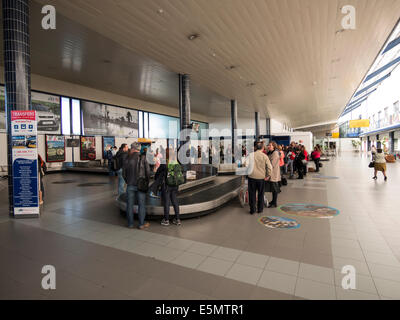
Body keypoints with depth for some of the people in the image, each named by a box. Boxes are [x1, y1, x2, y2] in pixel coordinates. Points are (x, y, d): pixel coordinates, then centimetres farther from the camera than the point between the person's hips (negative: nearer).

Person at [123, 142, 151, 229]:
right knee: (141, 205, 5)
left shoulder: (127, 159, -2)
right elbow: (148, 172, -8)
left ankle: (130, 223, 19)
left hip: (130, 185, 2)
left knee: (130, 204, 11)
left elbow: (124, 173, 3)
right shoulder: (143, 158, -7)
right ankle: (141, 224, 11)